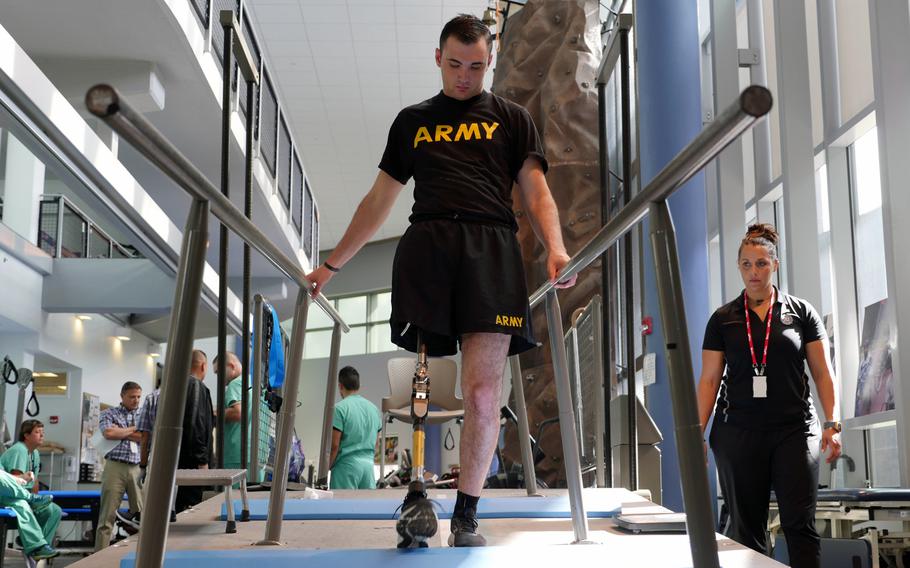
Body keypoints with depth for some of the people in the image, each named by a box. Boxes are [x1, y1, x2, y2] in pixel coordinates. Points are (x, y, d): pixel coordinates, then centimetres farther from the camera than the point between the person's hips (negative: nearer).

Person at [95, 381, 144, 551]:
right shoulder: (110, 413, 10)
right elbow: (108, 433, -10)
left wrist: (120, 432, -2)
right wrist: (133, 429, 0)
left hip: (138, 468, 2)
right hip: (115, 467, -2)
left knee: (142, 514, -2)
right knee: (107, 515, -2)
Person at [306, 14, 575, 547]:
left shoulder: (512, 118, 20)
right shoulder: (413, 121, 23)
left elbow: (536, 192, 10)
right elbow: (379, 201, 24)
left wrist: (556, 248, -10)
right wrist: (330, 266, 21)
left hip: (491, 248, -1)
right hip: (425, 246, 1)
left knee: (483, 392, -8)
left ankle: (467, 515, 2)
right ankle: (416, 495, 1)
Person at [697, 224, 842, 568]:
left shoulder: (801, 313, 7)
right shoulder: (723, 319, 8)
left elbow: (822, 373, 7)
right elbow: (709, 379, 7)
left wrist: (832, 423, -4)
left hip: (794, 430, -1)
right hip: (738, 433, 1)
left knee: (800, 523, -6)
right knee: (746, 527, 5)